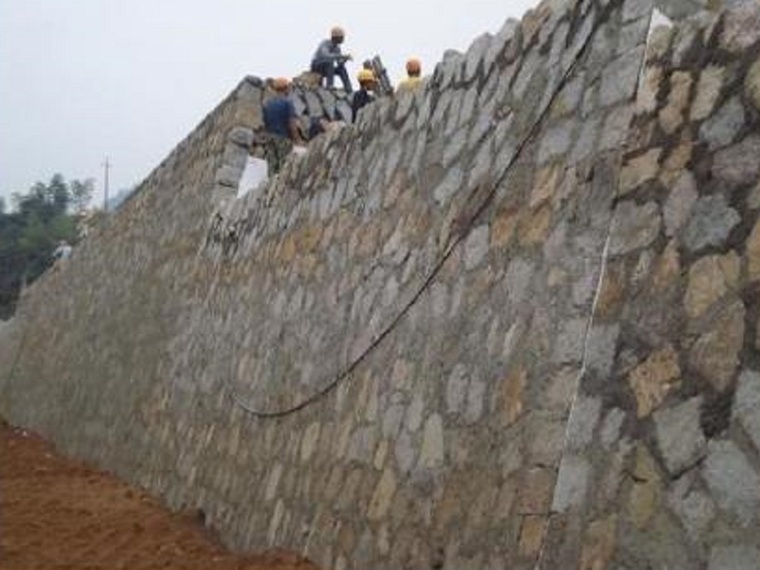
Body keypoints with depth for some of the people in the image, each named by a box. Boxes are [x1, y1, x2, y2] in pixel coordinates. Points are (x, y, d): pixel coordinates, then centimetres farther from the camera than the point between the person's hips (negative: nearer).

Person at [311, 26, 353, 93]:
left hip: (326, 68, 8)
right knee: (329, 61, -34)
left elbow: (340, 63, 0)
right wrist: (342, 56, -40)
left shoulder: (337, 48, 3)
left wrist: (345, 59, -22)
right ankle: (329, 85, -38)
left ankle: (349, 90, -11)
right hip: (316, 66, -8)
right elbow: (326, 56, -39)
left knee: (341, 69, -7)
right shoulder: (325, 44, -20)